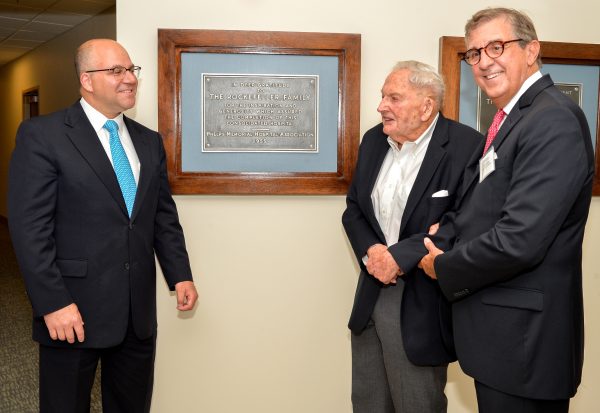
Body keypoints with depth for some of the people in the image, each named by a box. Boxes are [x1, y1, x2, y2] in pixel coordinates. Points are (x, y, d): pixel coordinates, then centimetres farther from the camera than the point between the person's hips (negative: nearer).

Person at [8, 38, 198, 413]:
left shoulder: (150, 141, 11)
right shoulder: (42, 135, -7)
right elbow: (29, 227, -12)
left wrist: (180, 275, 6)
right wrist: (53, 303, -17)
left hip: (140, 312, 5)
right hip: (74, 312, -5)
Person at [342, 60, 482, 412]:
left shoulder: (465, 146, -16)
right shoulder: (373, 141, 7)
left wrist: (400, 257, -20)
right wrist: (370, 250, -8)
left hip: (422, 303, -6)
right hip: (371, 293, 7)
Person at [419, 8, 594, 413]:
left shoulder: (553, 120, -20)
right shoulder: (510, 120, 12)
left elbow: (519, 240, -27)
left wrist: (444, 268, -11)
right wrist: (434, 247, -4)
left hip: (523, 335, -9)